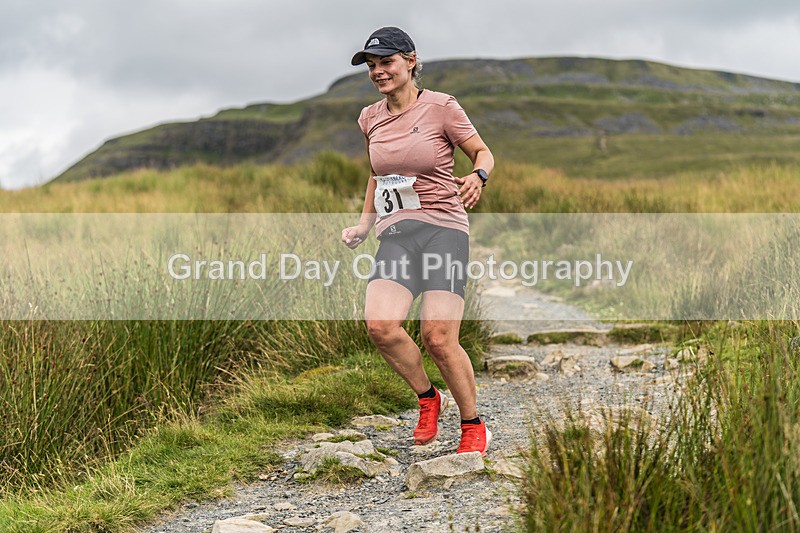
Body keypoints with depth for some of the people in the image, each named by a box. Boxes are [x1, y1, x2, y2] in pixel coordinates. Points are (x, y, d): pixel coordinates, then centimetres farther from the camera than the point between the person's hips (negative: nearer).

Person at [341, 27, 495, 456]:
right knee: (380, 324, -20)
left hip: (444, 227, -4)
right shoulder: (370, 118, 14)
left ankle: (473, 427, 8)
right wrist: (364, 223, 21)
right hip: (395, 231, 4)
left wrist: (477, 177, -15)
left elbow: (483, 153, 7)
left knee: (438, 337, -14)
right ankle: (427, 398, 7)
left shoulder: (441, 107, -1)